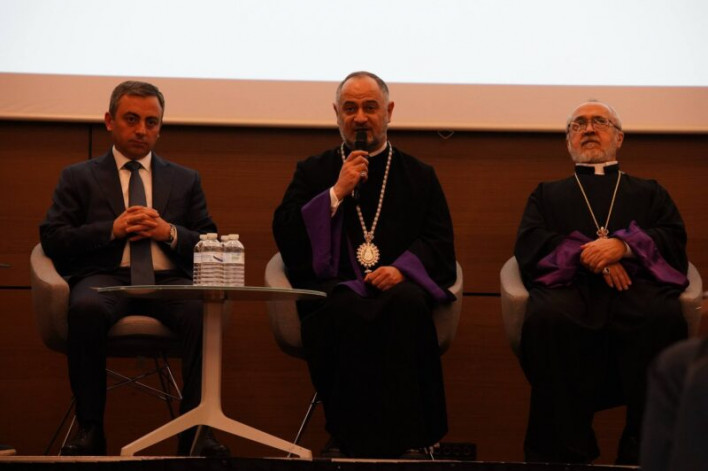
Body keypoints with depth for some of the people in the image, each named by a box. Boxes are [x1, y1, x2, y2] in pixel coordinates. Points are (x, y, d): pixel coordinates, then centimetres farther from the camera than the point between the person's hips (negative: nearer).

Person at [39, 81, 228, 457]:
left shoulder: (185, 180, 24)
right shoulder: (78, 178, 19)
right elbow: (52, 239, 7)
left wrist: (170, 233, -3)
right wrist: (112, 229, -6)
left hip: (168, 280, 1)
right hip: (106, 278, -1)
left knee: (204, 311, -34)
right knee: (86, 308, -38)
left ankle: (196, 428, -31)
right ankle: (89, 429, -29)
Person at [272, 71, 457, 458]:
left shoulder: (418, 176, 22)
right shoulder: (313, 173, 21)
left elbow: (440, 242, 11)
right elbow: (285, 237, 7)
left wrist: (402, 269, -10)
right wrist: (337, 192, -1)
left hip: (397, 286, 1)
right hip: (333, 288, -1)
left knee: (408, 303, -37)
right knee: (349, 308, -38)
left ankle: (403, 438, -34)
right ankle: (349, 438, -32)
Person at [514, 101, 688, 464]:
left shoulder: (648, 193, 33)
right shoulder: (547, 195, 34)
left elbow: (675, 241, 13)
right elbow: (528, 245, 14)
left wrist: (623, 246, -9)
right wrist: (584, 253, -6)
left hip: (636, 281, 0)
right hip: (569, 283, 0)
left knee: (663, 318, -38)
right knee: (547, 318, -38)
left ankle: (643, 452, -33)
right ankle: (562, 454, -33)